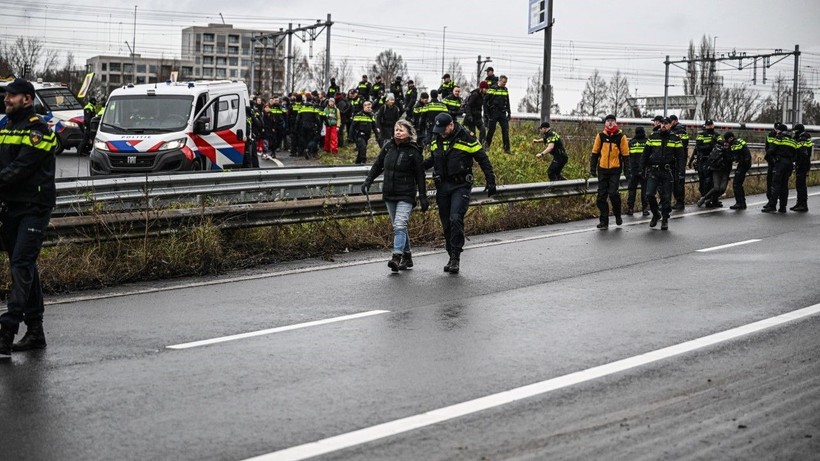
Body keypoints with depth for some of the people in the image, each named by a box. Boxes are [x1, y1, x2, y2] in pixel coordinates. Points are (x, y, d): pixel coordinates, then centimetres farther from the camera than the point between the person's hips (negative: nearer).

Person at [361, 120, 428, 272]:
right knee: (399, 226, 12)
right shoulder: (388, 147, 4)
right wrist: (367, 182, 7)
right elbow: (377, 166, 15)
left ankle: (396, 257, -27)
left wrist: (423, 197, -6)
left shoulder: (414, 151, -8)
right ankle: (407, 256, 23)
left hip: (406, 195, -5)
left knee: (399, 225, -19)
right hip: (389, 194, 6)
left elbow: (420, 175, -5)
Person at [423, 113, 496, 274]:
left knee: (456, 219, -20)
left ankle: (456, 256, -15)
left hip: (461, 186, -6)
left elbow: (483, 160, -4)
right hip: (442, 186, 6)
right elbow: (432, 160, 26)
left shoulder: (466, 139, -9)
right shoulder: (437, 141, 8)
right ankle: (452, 257, 18)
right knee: (446, 223, 7)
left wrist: (491, 182, -5)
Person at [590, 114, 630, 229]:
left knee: (613, 193, -13)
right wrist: (593, 168, 4)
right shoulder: (601, 136, 6)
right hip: (602, 170, 3)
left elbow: (625, 154, 2)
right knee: (601, 196, 2)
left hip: (615, 170, -3)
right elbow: (595, 153, 10)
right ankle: (604, 221, 9)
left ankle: (618, 215, 11)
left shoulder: (621, 137, 0)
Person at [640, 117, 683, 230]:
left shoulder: (675, 139, 4)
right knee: (649, 194, -10)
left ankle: (665, 219, 14)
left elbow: (680, 157, 2)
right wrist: (642, 169, 3)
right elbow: (645, 154, 10)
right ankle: (655, 214, 13)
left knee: (666, 197, 1)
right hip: (653, 171, 1)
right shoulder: (653, 137, 7)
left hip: (667, 172, -1)